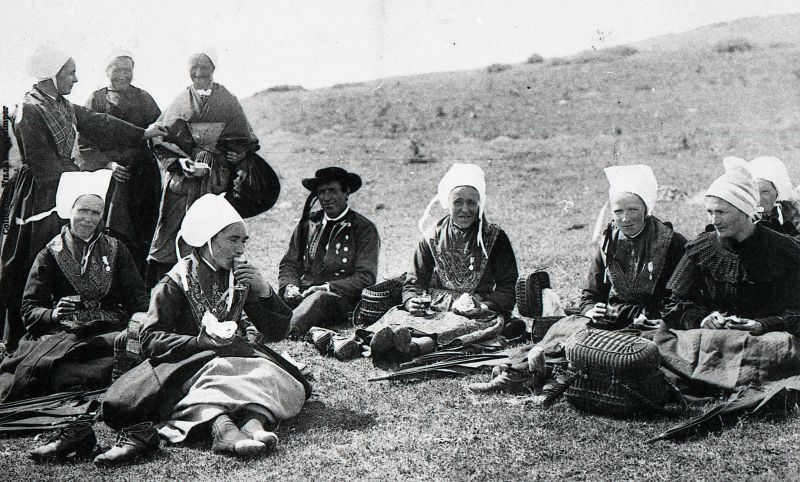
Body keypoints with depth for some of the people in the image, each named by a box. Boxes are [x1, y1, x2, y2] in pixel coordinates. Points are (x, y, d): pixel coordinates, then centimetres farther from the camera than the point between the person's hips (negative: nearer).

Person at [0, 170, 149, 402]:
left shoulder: (115, 250, 18)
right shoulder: (51, 254, 12)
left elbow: (137, 296, 13)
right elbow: (30, 309, 5)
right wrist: (53, 314, -18)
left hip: (110, 331, 2)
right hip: (63, 332, -2)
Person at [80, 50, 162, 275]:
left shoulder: (144, 99, 12)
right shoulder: (96, 100, 6)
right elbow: (85, 143, 2)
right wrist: (108, 164, -10)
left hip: (142, 174, 2)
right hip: (108, 173, -1)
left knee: (141, 233, -1)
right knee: (112, 236, -8)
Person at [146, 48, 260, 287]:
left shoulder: (228, 102, 8)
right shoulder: (180, 102, 12)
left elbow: (242, 143, 3)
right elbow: (161, 140, 9)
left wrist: (209, 166, -8)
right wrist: (179, 162, -9)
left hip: (216, 182, -1)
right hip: (181, 178, 1)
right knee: (171, 236, -4)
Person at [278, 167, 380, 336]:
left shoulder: (364, 229, 5)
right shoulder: (307, 223, 18)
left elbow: (366, 278, -4)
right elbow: (289, 264, 18)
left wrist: (327, 288, -15)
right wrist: (290, 287, -5)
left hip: (340, 300, -5)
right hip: (302, 294, 5)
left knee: (320, 298, -39)